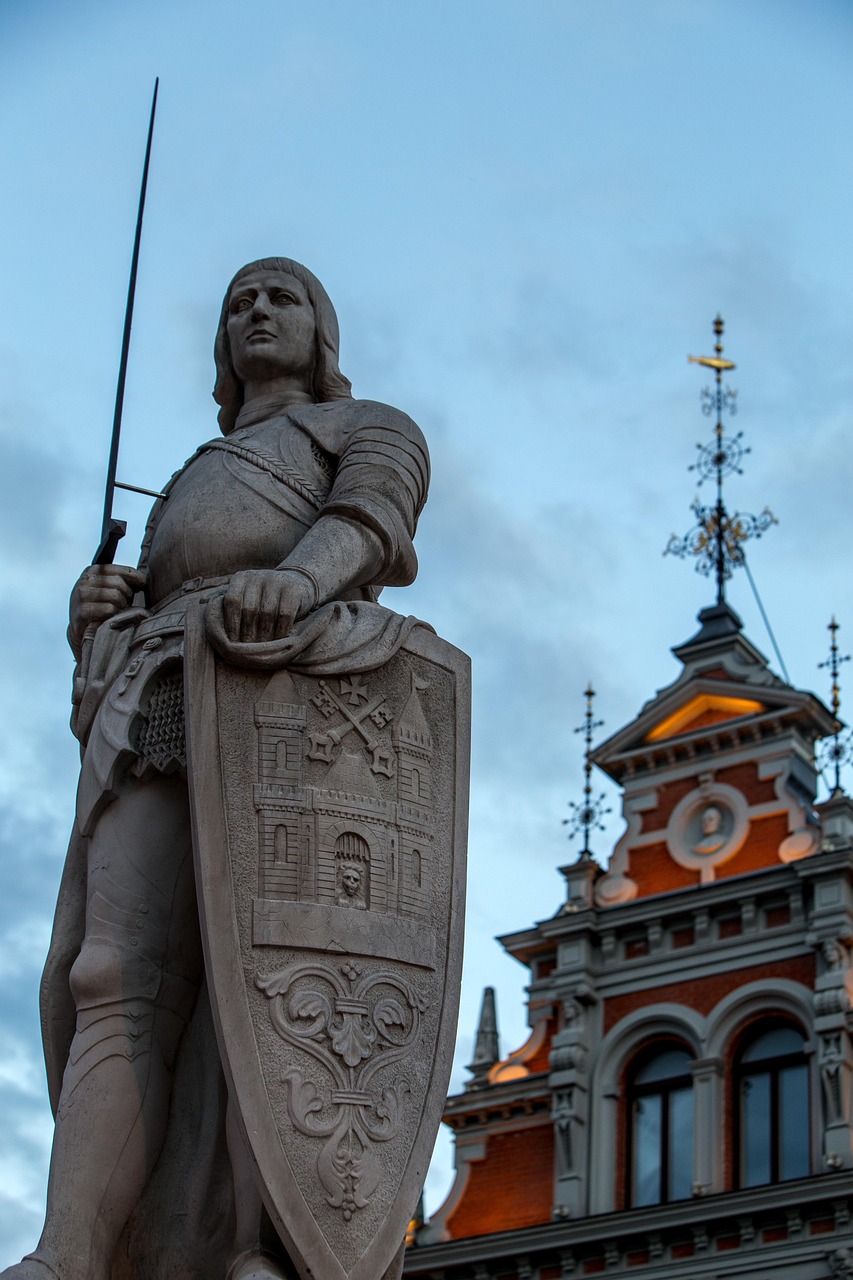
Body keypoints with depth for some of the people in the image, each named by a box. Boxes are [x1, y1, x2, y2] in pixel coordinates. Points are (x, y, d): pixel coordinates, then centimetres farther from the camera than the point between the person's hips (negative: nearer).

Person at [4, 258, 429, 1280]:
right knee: (85, 982, -13)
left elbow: (369, 519, -2)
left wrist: (297, 578, -27)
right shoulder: (200, 482, 40)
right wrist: (94, 615, 6)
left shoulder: (369, 428, 21)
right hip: (154, 719, 7)